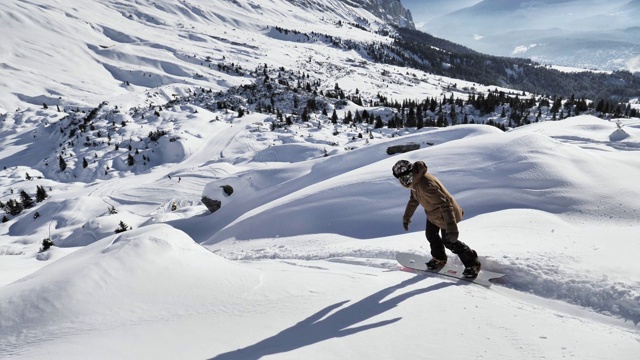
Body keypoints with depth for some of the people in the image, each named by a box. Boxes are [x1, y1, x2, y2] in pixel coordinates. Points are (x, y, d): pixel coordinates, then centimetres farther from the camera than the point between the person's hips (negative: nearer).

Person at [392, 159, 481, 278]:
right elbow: (414, 199, 13)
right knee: (431, 235, 20)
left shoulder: (426, 185, -39)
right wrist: (406, 217, 19)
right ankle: (439, 259, 43)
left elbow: (444, 204, -42)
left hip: (446, 214, -9)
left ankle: (472, 263, 19)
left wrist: (451, 226, -46)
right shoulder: (415, 181, -6)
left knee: (448, 241, 2)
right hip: (432, 214, 9)